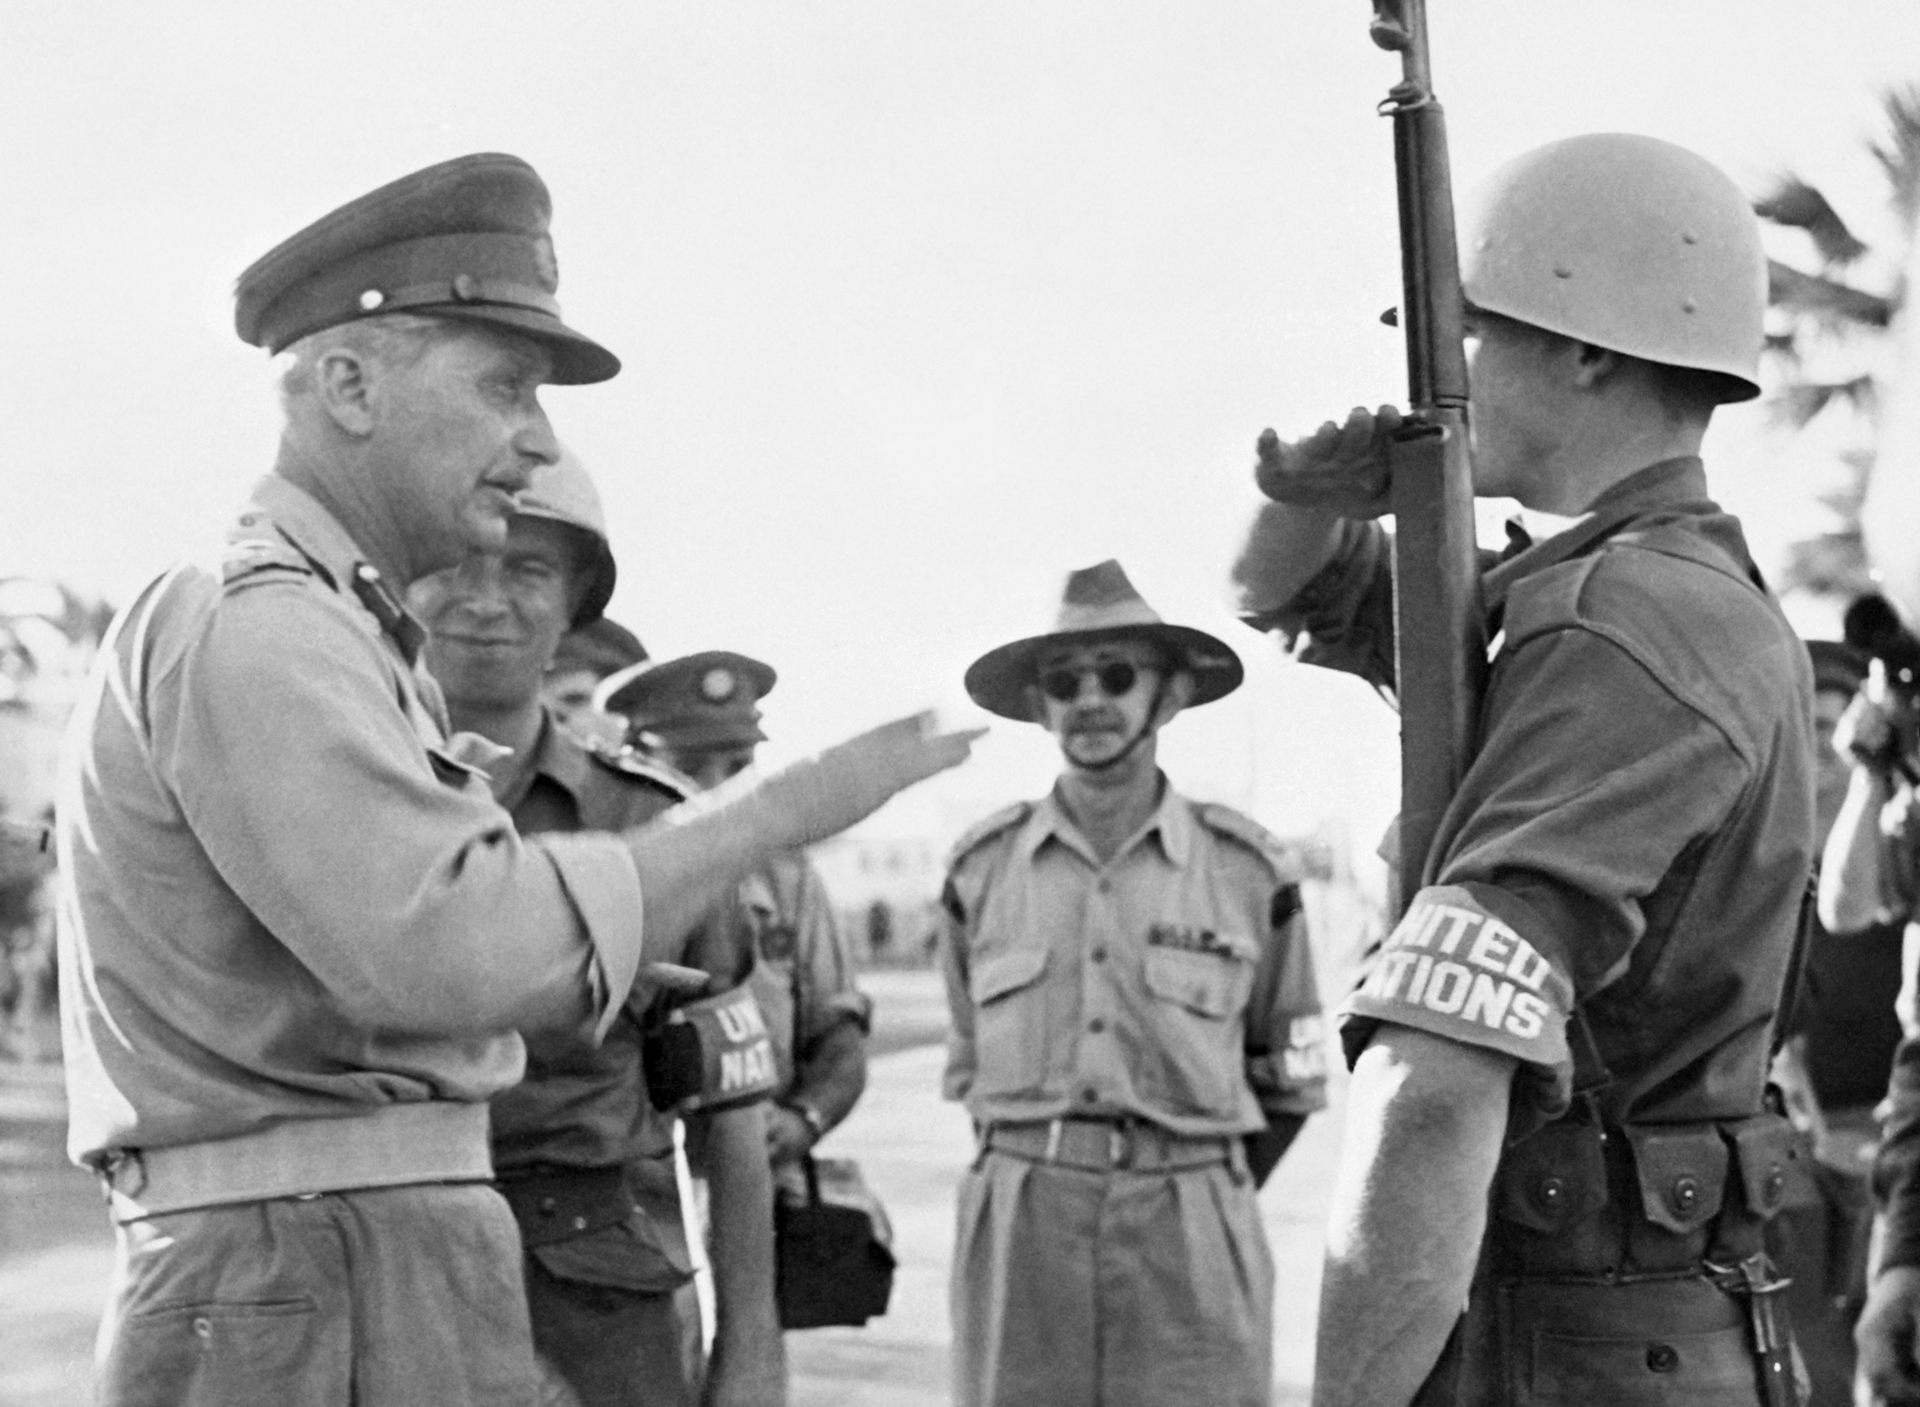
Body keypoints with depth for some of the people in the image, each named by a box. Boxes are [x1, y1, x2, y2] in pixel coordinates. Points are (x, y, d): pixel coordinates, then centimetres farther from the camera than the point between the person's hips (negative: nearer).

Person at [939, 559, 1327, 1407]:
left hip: (1190, 1245, -1)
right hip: (1018, 1239, 1)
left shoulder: (1248, 870, 0)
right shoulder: (980, 869, 5)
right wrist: (1039, 1182, 12)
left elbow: (1289, 1082, 9)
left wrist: (1198, 1207, 9)